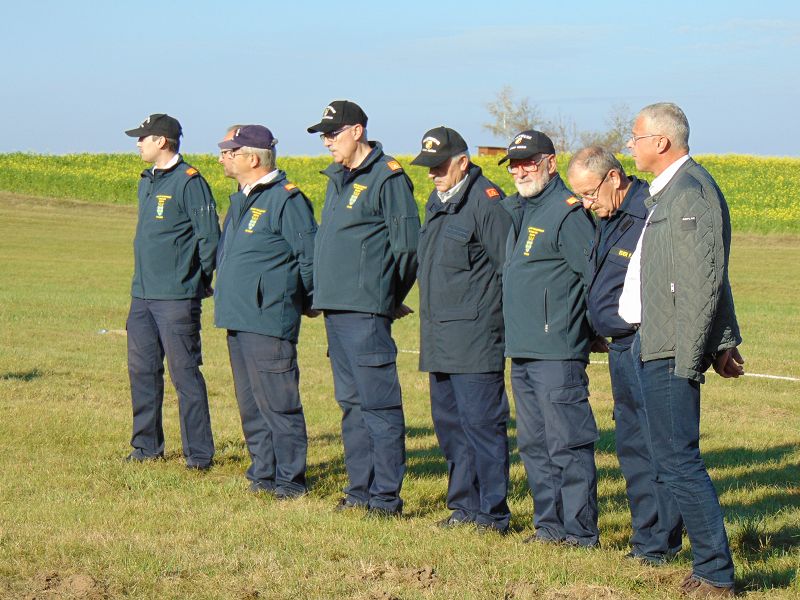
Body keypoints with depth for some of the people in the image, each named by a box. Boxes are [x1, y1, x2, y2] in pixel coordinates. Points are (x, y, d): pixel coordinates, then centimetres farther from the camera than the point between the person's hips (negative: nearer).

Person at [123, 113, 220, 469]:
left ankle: (199, 454, 0)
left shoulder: (189, 182, -11)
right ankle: (147, 446, 23)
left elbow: (209, 236, -11)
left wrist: (202, 280, -7)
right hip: (142, 293, 9)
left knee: (185, 373, -5)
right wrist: (143, 276, 17)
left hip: (177, 297, -9)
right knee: (142, 371, 12)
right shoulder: (147, 182, 15)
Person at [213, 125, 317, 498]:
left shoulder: (286, 199, -12)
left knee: (277, 402, -6)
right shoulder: (240, 200, 18)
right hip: (237, 318, 10)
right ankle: (263, 474, 21)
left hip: (269, 319, -9)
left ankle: (290, 481, 0)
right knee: (249, 402, 13)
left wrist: (303, 301, -3)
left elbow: (309, 257, -11)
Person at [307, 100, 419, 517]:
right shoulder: (337, 179, 18)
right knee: (351, 403, 12)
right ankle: (360, 489, 18)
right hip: (335, 308, 9)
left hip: (366, 311, -9)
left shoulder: (387, 178, -9)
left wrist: (390, 298, -2)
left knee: (378, 404, -6)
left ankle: (386, 497, -4)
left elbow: (407, 247, -10)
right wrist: (323, 293, 14)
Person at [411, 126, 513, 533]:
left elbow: (509, 267, -12)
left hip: (475, 339, -9)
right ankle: (464, 506, 22)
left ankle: (492, 514, -1)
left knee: (482, 424, -6)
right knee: (449, 423, 13)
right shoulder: (436, 204, 17)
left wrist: (505, 321, -12)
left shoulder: (486, 201, -11)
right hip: (439, 339, 9)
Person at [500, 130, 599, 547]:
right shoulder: (514, 209, 17)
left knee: (567, 442, -6)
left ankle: (579, 531, -2)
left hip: (557, 350, -10)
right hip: (521, 349, 10)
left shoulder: (567, 211, -11)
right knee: (532, 444, 13)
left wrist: (593, 327, -7)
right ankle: (549, 524, 21)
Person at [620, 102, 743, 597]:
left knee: (678, 461, -9)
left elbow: (704, 281, -21)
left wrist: (685, 359, -21)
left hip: (670, 351, -11)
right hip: (650, 344, 11)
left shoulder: (690, 191, -15)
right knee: (671, 458, 14)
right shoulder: (669, 192, 17)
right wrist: (724, 342, 23)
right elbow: (715, 277, 22)